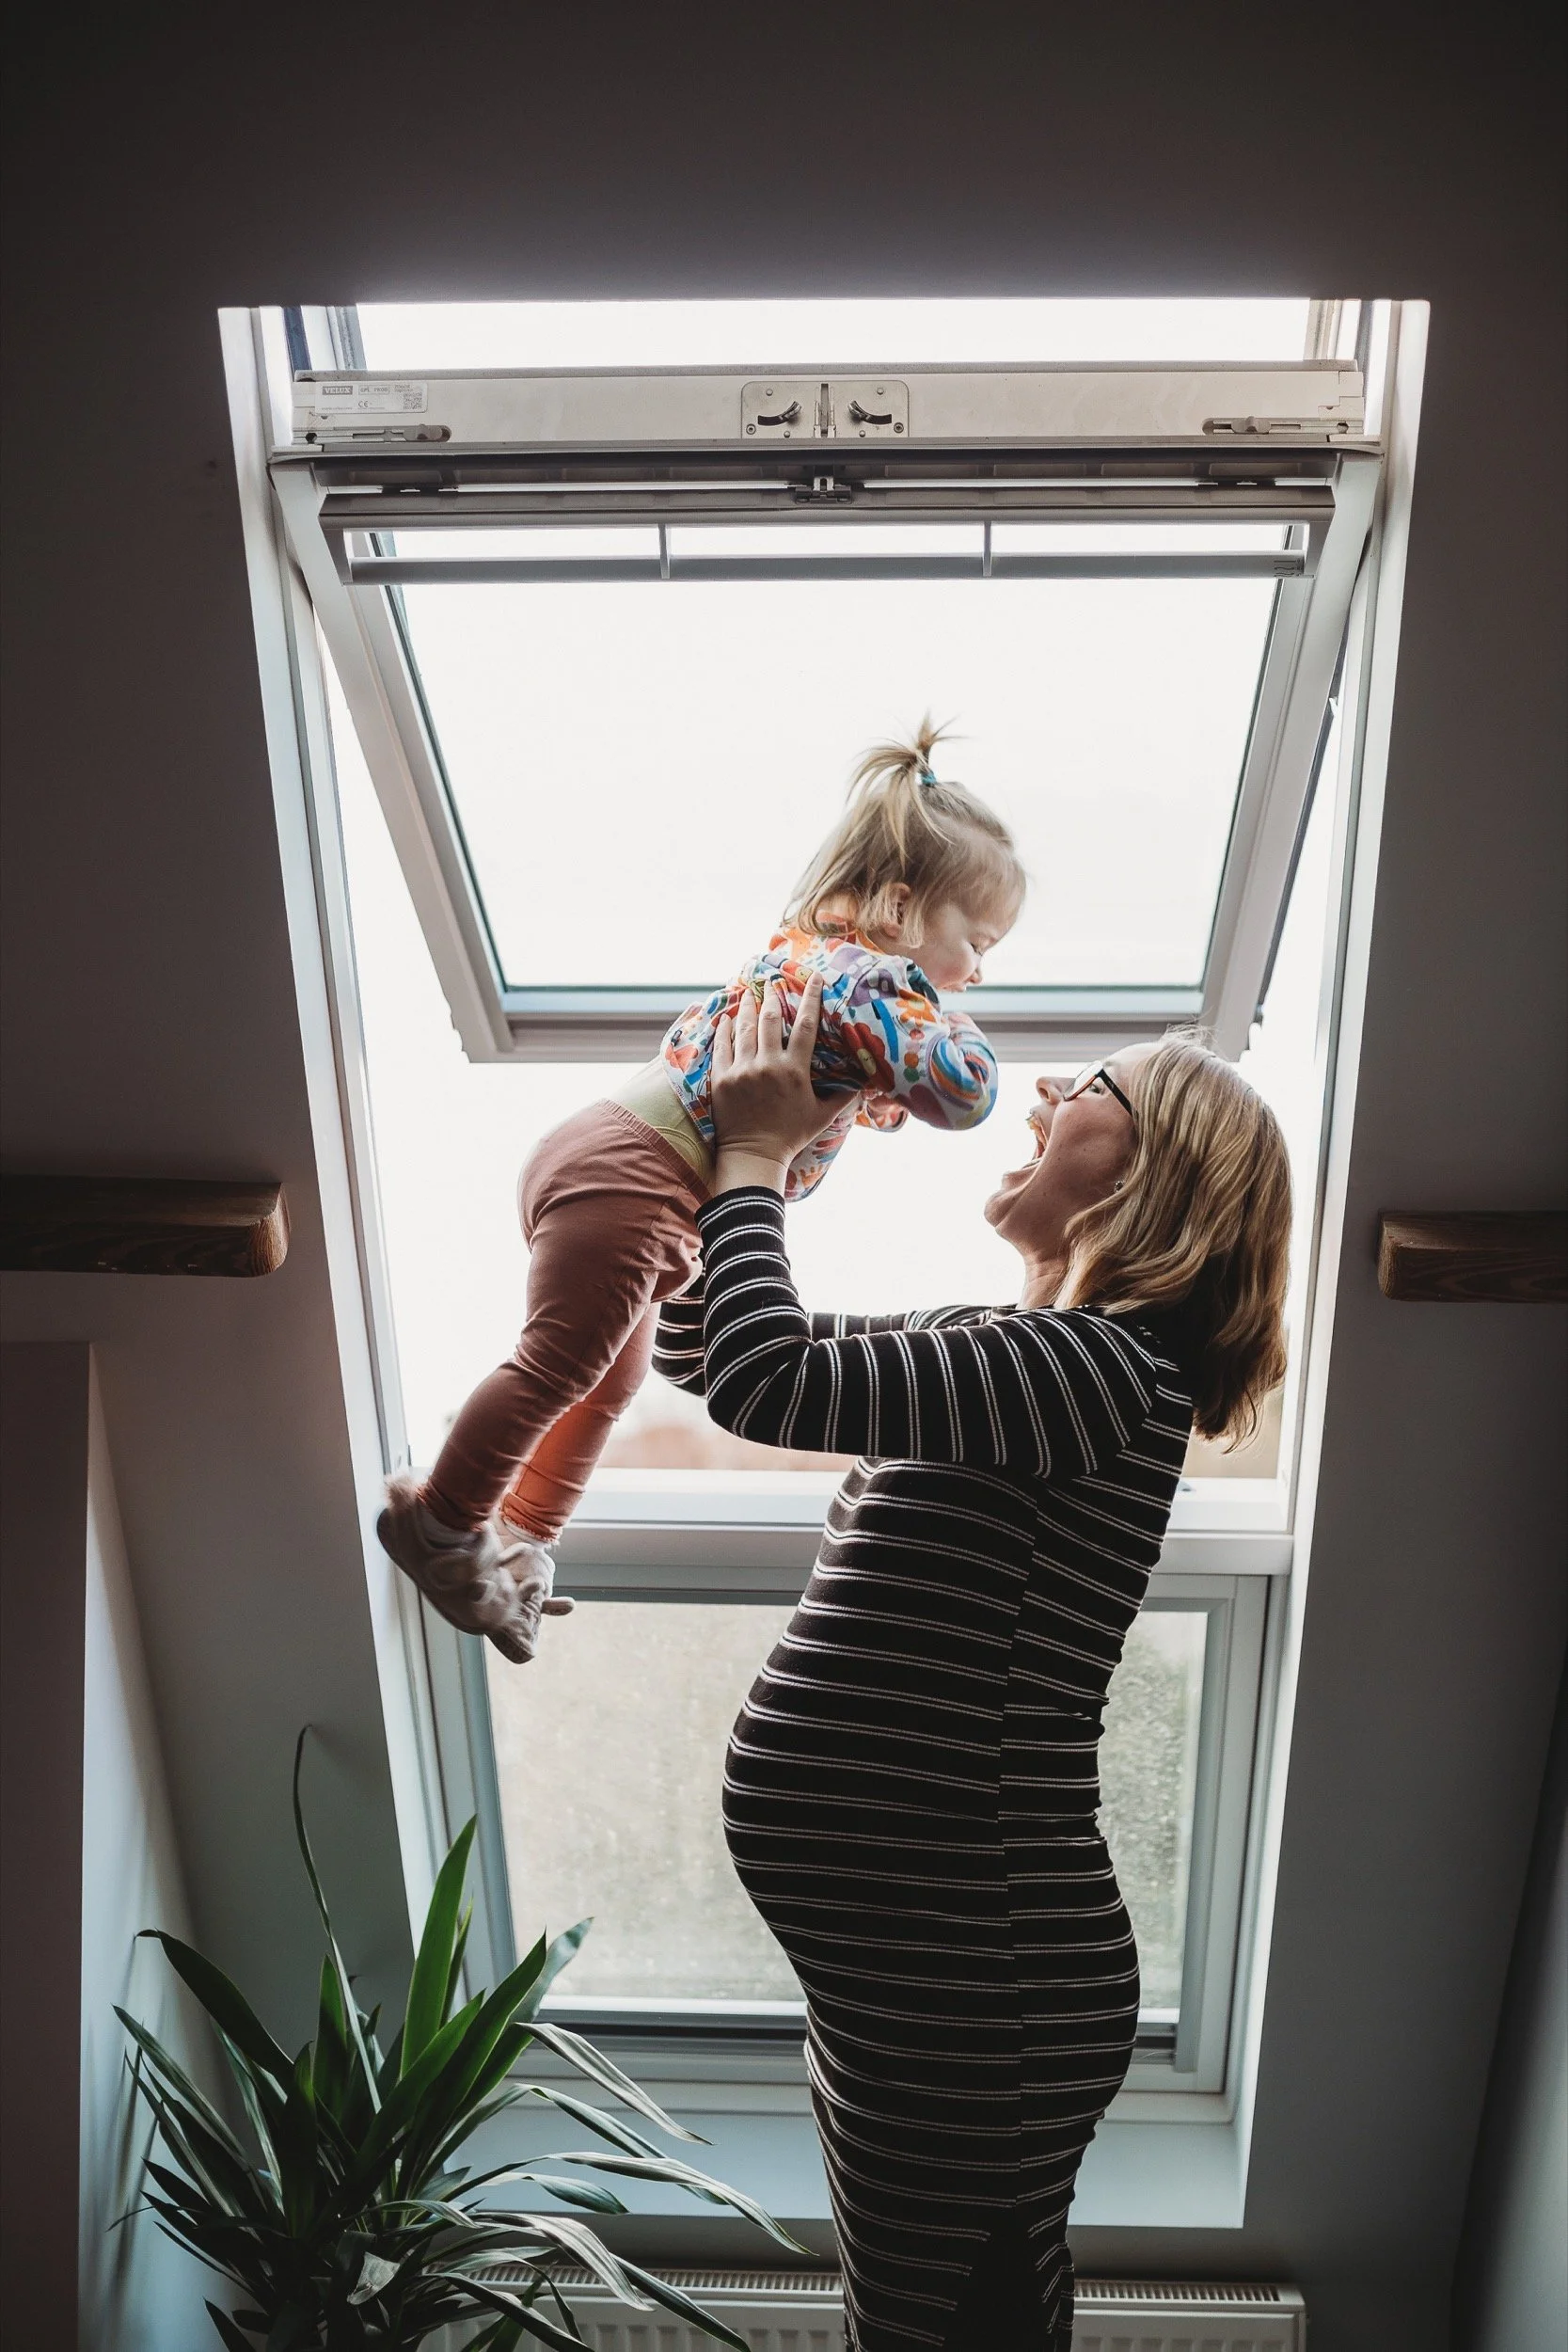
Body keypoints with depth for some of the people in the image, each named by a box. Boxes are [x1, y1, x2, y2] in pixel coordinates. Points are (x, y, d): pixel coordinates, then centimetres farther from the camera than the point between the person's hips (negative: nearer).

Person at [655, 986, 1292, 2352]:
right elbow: (700, 1353, 14)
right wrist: (724, 1144, 4)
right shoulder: (997, 1350, 8)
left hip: (969, 1989, -8)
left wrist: (753, 1155, -16)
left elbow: (764, 1380, -32)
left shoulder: (1104, 1368, -22)